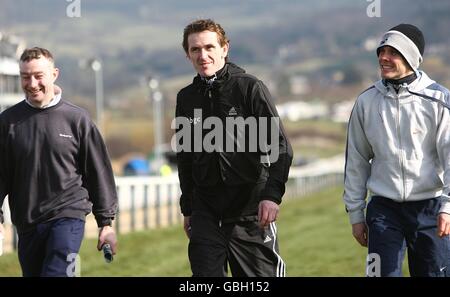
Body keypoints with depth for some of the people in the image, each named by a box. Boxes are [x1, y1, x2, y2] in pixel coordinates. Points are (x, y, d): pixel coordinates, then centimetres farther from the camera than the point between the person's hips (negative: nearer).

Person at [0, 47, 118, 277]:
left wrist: (106, 222, 5)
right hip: (26, 223, 3)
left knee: (56, 273, -20)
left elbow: (98, 171, 5)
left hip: (68, 217, -3)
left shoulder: (77, 119, 0)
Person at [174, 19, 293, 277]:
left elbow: (280, 146, -8)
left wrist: (272, 194, -20)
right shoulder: (186, 98, 11)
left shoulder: (249, 88, -4)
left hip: (249, 210, -4)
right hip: (206, 212, 4)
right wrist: (188, 209, 19)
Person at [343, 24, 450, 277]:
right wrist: (355, 212, 11)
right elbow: (357, 160, 13)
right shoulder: (367, 102, 6)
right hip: (384, 208, 2)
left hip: (430, 208, -2)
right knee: (384, 273, -6)